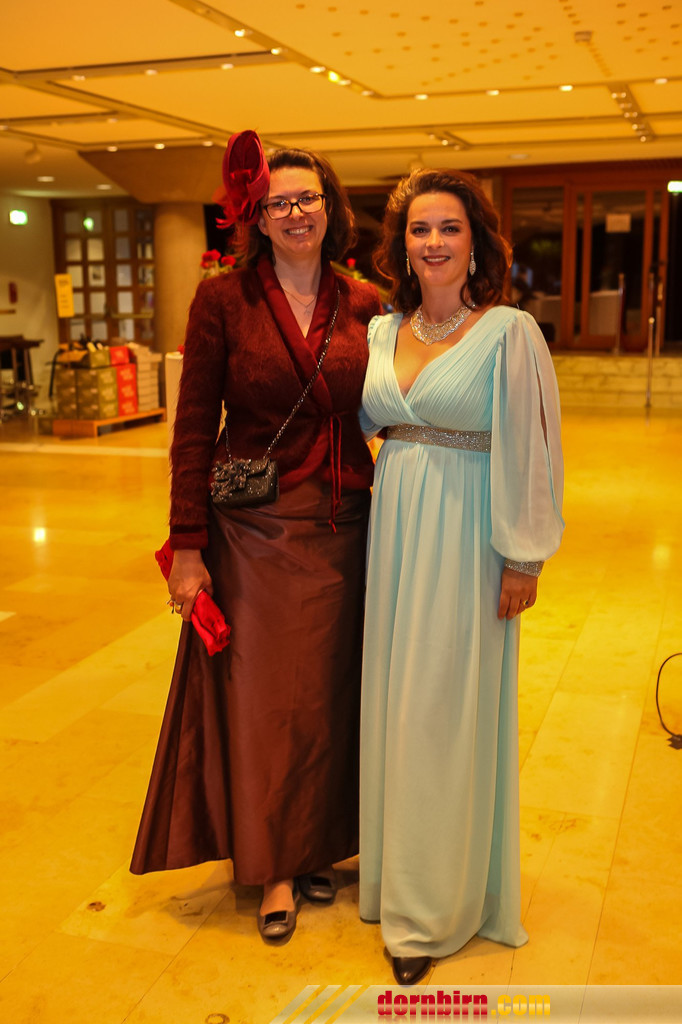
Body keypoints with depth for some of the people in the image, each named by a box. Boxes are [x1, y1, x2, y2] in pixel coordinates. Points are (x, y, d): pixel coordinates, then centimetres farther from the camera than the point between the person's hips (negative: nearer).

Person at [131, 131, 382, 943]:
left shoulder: (364, 305, 4)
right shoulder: (223, 300, -5)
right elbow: (193, 429, -6)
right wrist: (187, 546, -10)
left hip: (342, 530, 3)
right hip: (255, 532, -3)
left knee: (327, 695, 14)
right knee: (261, 700, 8)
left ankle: (315, 848, 34)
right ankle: (273, 869, 26)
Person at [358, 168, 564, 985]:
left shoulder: (509, 333, -9)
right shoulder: (380, 332, 7)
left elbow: (528, 451, -9)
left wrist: (522, 558, -10)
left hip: (464, 541, -5)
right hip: (392, 534, 5)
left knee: (444, 715, 2)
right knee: (392, 703, 13)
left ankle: (432, 908, 19)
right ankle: (394, 867, 33)